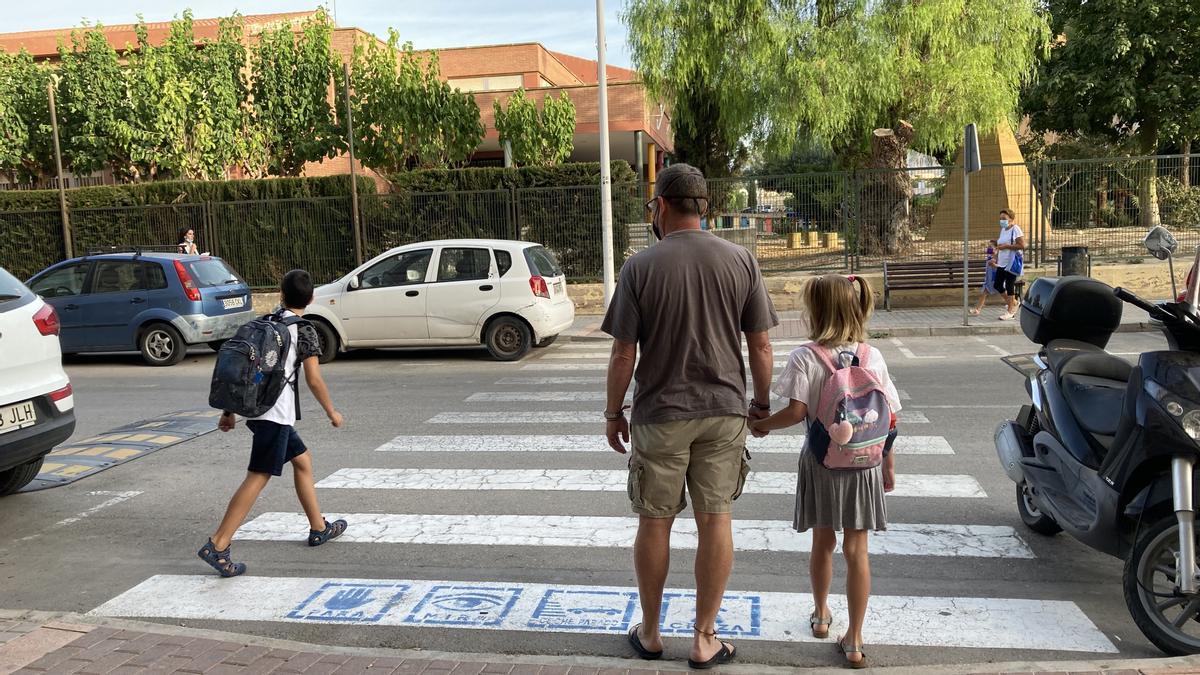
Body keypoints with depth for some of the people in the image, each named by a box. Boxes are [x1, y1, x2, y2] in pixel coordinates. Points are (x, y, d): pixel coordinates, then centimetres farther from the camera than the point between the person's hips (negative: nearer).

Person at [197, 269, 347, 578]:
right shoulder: (304, 331, -6)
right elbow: (314, 380, -9)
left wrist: (230, 411, 18)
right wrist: (332, 411, 5)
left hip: (259, 408, 8)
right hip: (276, 413, -8)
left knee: (302, 460, 21)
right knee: (258, 478, -8)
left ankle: (319, 528, 30)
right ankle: (217, 546, -13)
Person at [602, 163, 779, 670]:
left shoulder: (640, 267, -9)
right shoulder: (740, 261, -2)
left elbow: (623, 354, -7)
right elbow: (760, 345, 0)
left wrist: (613, 411, 5)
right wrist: (762, 400, 13)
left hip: (659, 414, -2)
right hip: (724, 410, 2)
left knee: (654, 523, 11)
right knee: (715, 521, 10)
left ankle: (649, 633, 27)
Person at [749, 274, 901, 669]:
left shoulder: (806, 357, -13)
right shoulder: (873, 357, -3)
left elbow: (796, 411, -21)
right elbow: (889, 417, 0)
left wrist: (762, 425, -3)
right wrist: (888, 462, 11)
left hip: (821, 461, -1)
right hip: (863, 462, 2)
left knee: (823, 542, 18)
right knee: (857, 550, 7)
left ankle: (821, 615, 38)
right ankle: (854, 640, 11)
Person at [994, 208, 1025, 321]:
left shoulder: (1015, 229, -10)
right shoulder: (1003, 229, 14)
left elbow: (1022, 245, -18)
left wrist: (1006, 246, -20)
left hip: (1011, 263, -8)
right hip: (1001, 263, 8)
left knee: (1009, 286, -4)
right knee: (998, 285, 6)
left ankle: (1011, 312, 5)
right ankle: (1013, 303, 25)